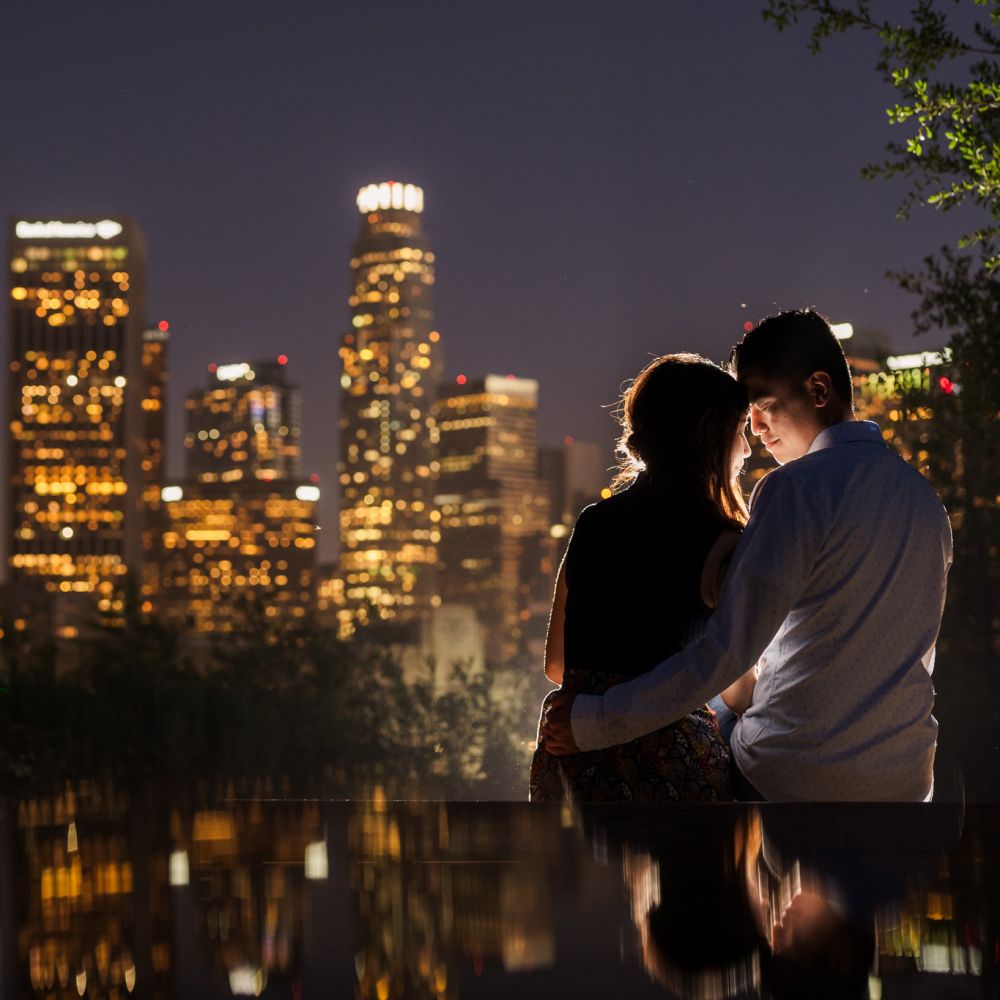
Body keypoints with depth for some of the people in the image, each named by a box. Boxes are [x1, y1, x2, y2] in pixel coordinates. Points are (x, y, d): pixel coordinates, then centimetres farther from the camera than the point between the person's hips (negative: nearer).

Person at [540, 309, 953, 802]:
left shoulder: (796, 489, -15)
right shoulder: (923, 494, 9)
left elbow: (726, 649, -21)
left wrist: (591, 722, -18)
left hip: (793, 776, -7)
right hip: (906, 776, 7)